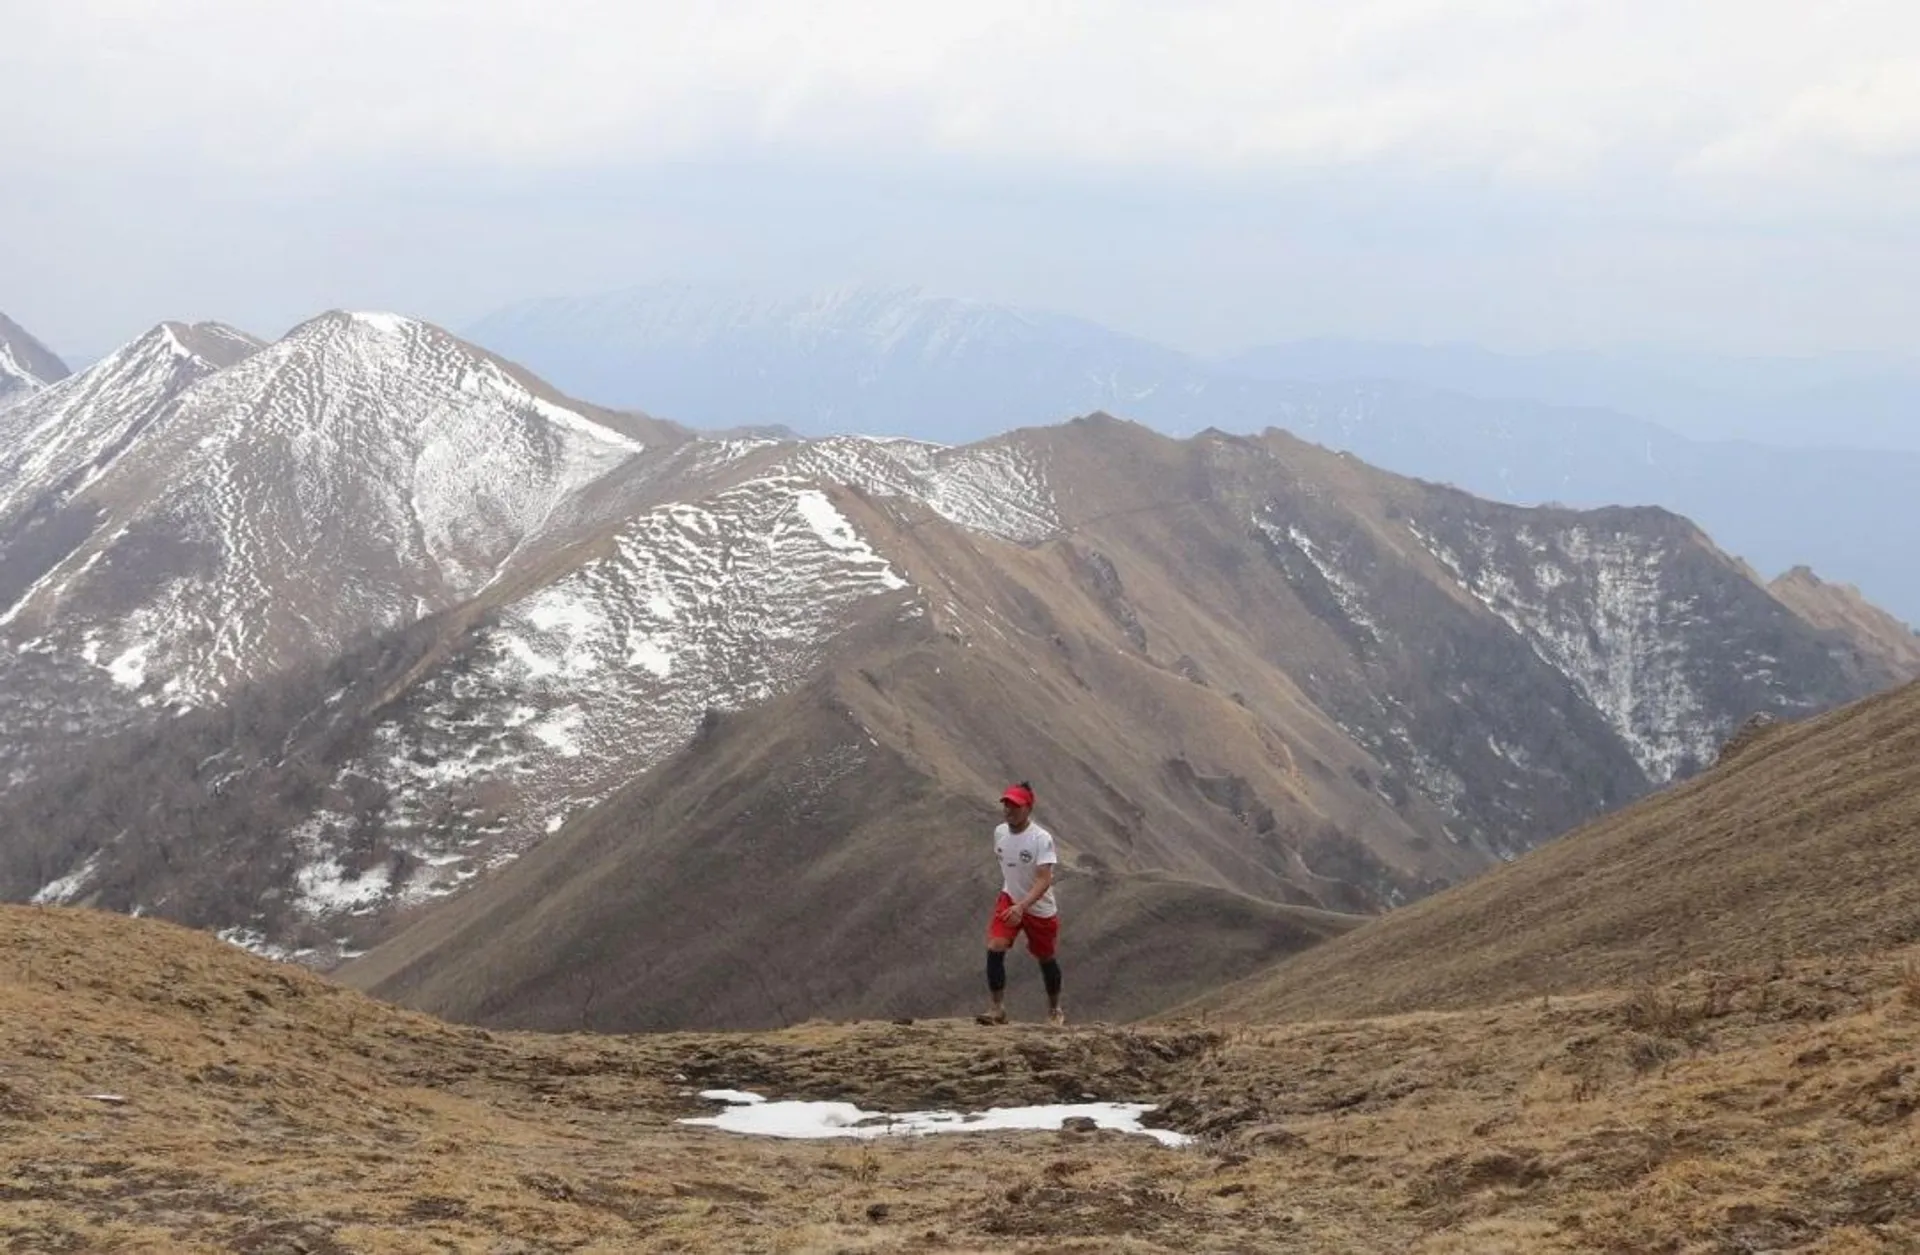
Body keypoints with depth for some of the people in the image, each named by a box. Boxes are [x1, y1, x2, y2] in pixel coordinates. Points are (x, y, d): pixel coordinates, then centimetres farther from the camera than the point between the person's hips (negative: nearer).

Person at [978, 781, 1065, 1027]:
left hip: (1040, 908, -4)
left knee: (1046, 959, 14)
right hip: (1009, 900, 4)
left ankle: (1055, 1010, 36)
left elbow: (1045, 880, -32)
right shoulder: (1000, 832, -6)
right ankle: (997, 1009, -13)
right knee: (994, 949, -18)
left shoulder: (1041, 839, -25)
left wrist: (1021, 906, -44)